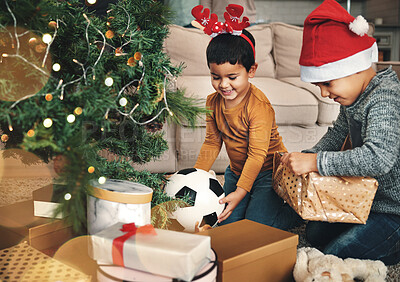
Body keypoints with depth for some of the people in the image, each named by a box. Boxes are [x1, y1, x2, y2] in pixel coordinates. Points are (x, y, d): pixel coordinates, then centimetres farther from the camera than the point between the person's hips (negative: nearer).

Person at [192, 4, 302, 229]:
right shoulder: (213, 103, -5)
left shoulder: (259, 106, -26)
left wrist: (240, 192, -33)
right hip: (236, 172, 7)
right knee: (228, 223, 1)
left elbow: (257, 154, -27)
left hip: (268, 172, -6)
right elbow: (212, 142, 6)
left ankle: (296, 210, 13)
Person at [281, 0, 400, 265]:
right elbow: (338, 133, 17)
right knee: (315, 233, 16)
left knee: (335, 255, -11)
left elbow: (378, 158, -43)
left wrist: (316, 162, -38)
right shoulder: (355, 95, 1)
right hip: (366, 197, 10)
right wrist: (308, 156, 0)